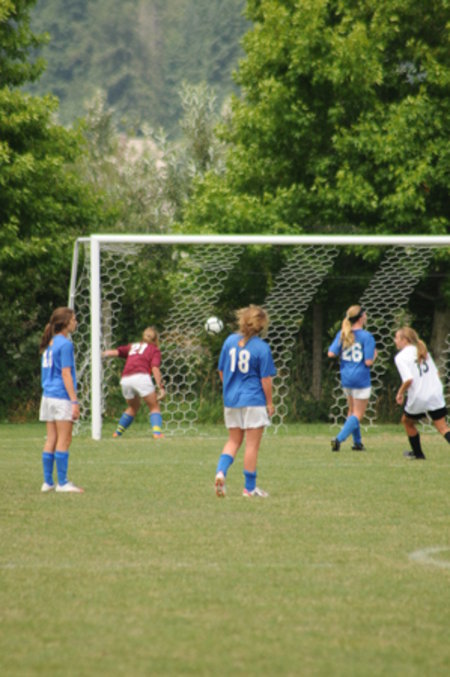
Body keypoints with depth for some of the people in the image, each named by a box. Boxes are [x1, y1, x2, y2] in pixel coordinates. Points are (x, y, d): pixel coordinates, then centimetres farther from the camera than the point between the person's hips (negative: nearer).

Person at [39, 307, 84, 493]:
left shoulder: (49, 344, 13)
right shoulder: (65, 344, -12)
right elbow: (66, 374, -16)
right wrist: (74, 401, -15)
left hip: (48, 396, 8)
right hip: (62, 397, -8)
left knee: (51, 439, 9)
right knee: (64, 440, -4)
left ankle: (48, 482, 10)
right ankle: (62, 483, -3)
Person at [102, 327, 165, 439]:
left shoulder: (132, 346, 29)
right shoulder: (154, 350, 16)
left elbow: (116, 352, 11)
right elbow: (155, 368, 0)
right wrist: (161, 387, -5)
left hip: (125, 380, 5)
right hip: (141, 376, -5)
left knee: (133, 407, 27)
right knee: (154, 407, 5)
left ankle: (117, 432, 26)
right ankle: (157, 432, -15)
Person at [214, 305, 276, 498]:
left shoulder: (230, 341, 1)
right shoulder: (262, 348, -13)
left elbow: (221, 371, 8)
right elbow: (265, 379, -11)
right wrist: (269, 403, 0)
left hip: (231, 399, 5)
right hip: (254, 400, -5)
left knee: (233, 441, 16)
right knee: (252, 444, 4)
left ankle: (221, 472, -8)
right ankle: (249, 487, 8)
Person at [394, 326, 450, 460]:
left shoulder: (401, 357, -9)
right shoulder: (423, 351, 13)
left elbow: (408, 379, -20)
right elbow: (436, 373, 13)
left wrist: (400, 393, -5)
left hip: (418, 398, -5)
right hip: (436, 395, 5)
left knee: (407, 421, 22)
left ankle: (418, 453, 31)